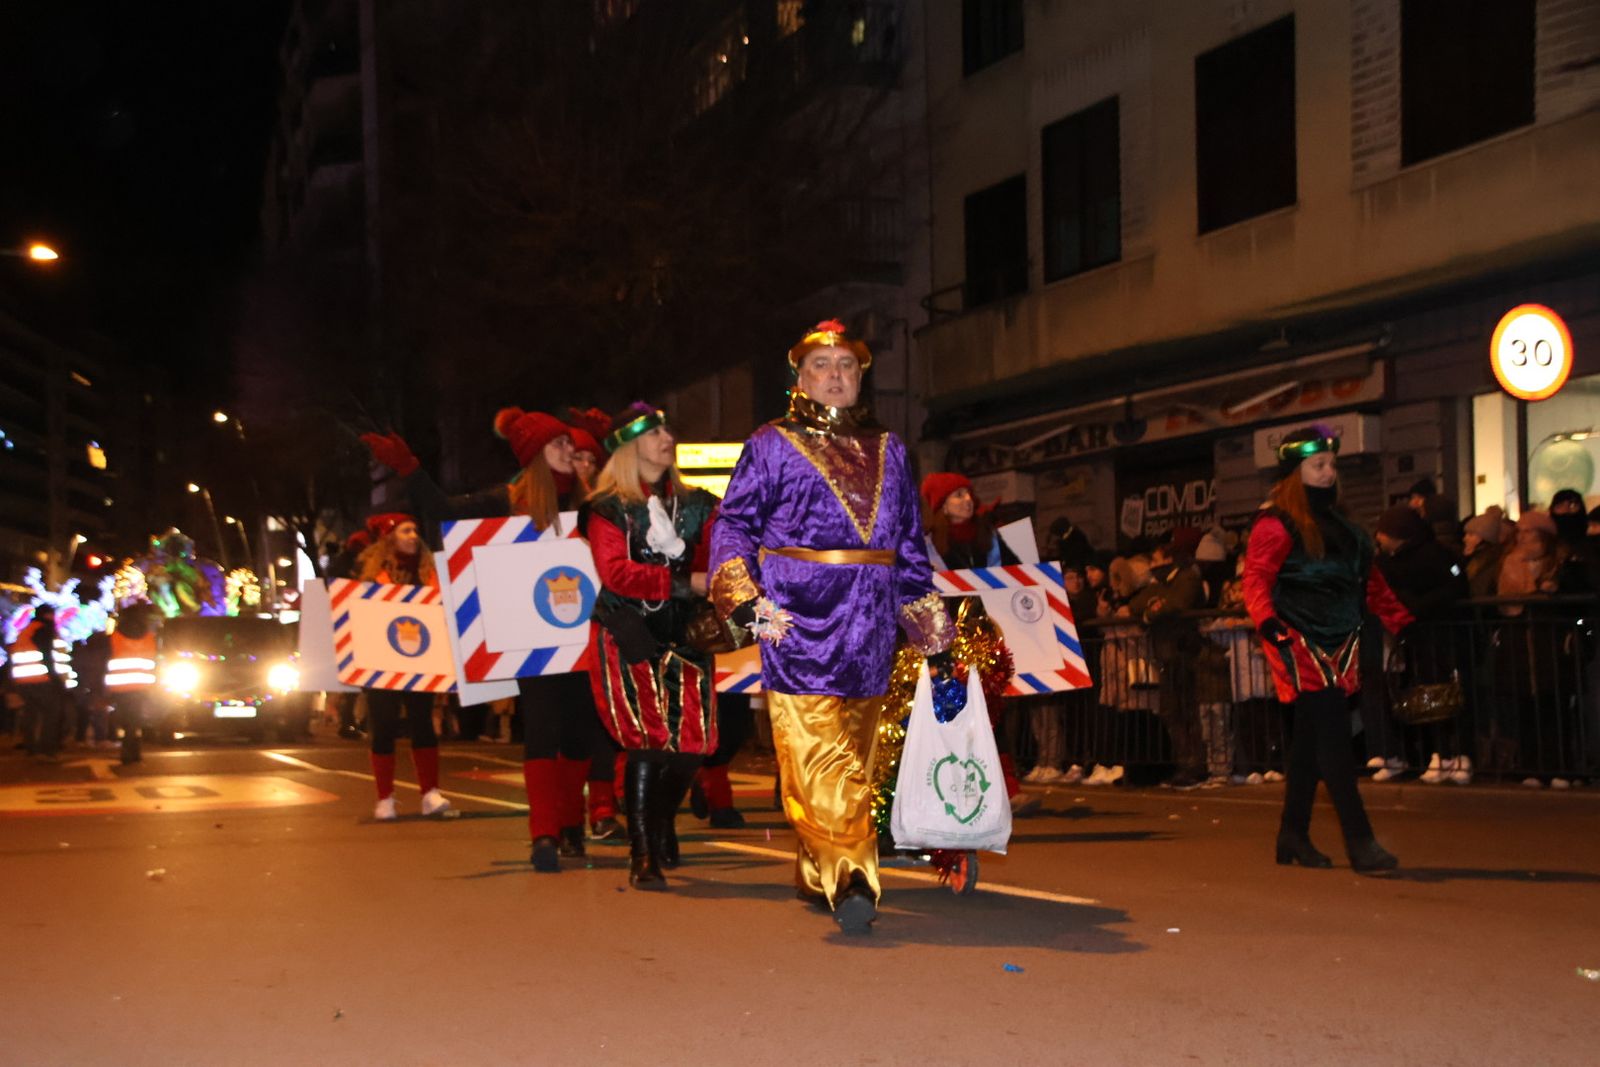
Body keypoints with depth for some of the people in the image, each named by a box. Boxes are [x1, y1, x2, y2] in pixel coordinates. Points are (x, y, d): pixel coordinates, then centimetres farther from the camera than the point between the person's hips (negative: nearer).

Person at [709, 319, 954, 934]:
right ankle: (851, 879, -18)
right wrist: (748, 604, -12)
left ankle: (817, 876, 18)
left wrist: (933, 636, 17)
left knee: (854, 762, 7)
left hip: (868, 627, 4)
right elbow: (732, 527, 2)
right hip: (798, 623, -4)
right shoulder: (771, 446, 7)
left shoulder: (887, 452, 18)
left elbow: (910, 548, 20)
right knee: (819, 763, -13)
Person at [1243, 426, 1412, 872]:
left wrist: (1400, 621, 19)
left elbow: (1369, 579, 22)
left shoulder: (1336, 521, 17)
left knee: (1311, 742, 12)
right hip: (1301, 645, -8)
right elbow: (1255, 579, -16)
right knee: (1333, 739, -12)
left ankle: (1293, 836, 20)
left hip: (1338, 646, 8)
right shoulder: (1276, 523, -8)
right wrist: (1267, 623, -31)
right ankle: (1359, 842, -14)